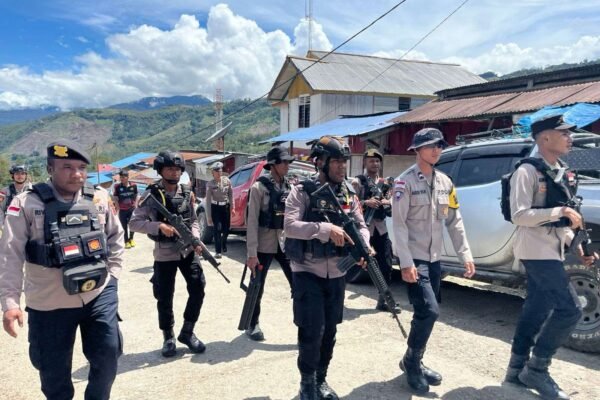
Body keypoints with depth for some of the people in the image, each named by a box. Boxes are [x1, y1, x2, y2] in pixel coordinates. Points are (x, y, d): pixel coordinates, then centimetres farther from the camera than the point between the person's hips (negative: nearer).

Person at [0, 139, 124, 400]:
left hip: (100, 295, 2)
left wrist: (112, 273, 6)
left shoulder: (100, 198, -1)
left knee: (107, 356, 9)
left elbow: (116, 236, 13)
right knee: (54, 371, 13)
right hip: (49, 304, -2)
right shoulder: (26, 204, -10)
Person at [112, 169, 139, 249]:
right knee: (124, 227, 5)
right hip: (122, 210, -2)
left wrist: (135, 205, 3)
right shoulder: (117, 187, -10)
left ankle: (131, 239, 34)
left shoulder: (133, 185, -5)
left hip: (132, 209, 2)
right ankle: (126, 241, 19)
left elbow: (136, 196, 8)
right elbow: (115, 198, -4)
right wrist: (118, 207, -8)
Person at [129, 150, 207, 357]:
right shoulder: (151, 195, -9)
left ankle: (187, 332, 19)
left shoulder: (187, 193, 5)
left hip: (188, 250, 4)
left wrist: (196, 239, -5)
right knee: (165, 297, 5)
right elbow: (133, 223, -10)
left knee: (198, 289, 0)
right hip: (164, 254, -4)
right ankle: (168, 337, 25)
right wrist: (159, 226, -24)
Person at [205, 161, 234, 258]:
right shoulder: (210, 184, -12)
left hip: (226, 207, 3)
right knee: (217, 229, -9)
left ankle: (224, 245, 41)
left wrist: (232, 206, 1)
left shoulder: (227, 181, -5)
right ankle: (218, 251, 0)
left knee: (226, 229, 13)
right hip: (215, 208, -3)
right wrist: (209, 216, -13)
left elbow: (231, 194, 5)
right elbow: (208, 200, -11)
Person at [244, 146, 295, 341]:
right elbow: (252, 221, -12)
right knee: (257, 288, 9)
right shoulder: (259, 187, -10)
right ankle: (253, 325, 29)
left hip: (286, 243, 4)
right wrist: (251, 253, -16)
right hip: (264, 245, -4)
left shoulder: (289, 187, 6)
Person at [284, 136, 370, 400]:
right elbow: (289, 226, -20)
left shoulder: (348, 193, 6)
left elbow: (361, 225, 7)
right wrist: (326, 229, -30)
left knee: (330, 331, 14)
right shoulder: (302, 191, -10)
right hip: (307, 272, -5)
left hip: (336, 273, 5)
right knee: (312, 330, -5)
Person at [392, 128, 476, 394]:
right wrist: (406, 262, -21)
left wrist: (465, 255, 5)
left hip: (434, 258, 7)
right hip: (413, 258, -7)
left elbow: (454, 221, 11)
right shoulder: (405, 181, -11)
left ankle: (414, 362, 29)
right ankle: (411, 362, 9)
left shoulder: (445, 182, 9)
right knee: (429, 311, -13)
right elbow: (398, 224, -15)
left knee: (426, 313, 12)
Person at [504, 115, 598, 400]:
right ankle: (536, 368, 3)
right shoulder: (528, 172, -12)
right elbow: (519, 216, -20)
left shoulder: (563, 174, 15)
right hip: (536, 251, -9)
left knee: (536, 310, 12)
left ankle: (517, 368, 24)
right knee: (569, 307, -12)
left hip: (551, 251, 9)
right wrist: (558, 211, -24)